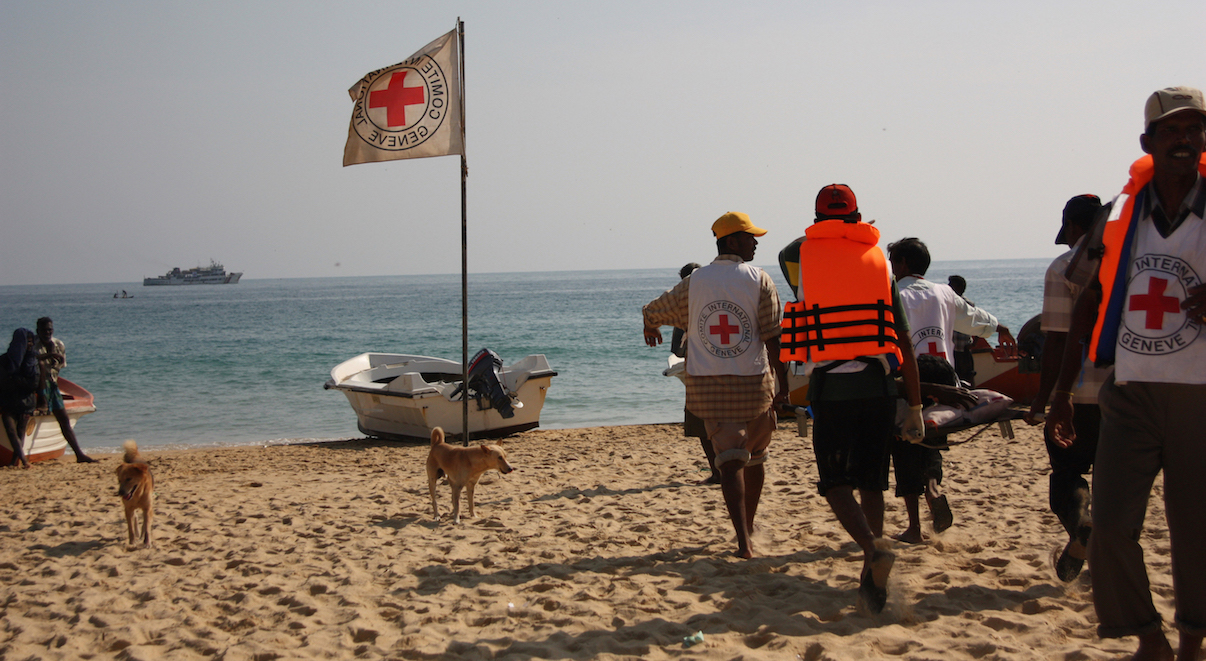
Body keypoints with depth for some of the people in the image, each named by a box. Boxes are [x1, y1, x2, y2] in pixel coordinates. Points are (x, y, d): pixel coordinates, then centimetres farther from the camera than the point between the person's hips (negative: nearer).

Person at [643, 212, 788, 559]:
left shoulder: (694, 282, 3)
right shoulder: (759, 280, -5)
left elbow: (652, 313, 15)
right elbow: (772, 338, -8)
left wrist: (650, 329, 39)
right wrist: (782, 383, -3)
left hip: (707, 385, 1)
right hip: (753, 383, -1)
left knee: (730, 461, -1)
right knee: (754, 459, 18)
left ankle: (743, 539, -14)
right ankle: (748, 527, 32)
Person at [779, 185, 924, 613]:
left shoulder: (804, 255, 4)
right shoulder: (877, 260, 8)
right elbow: (903, 342, 7)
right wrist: (915, 408, 11)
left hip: (828, 385, -2)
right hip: (877, 384, 2)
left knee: (836, 484, 4)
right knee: (872, 482, 13)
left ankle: (873, 549, -20)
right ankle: (872, 579, 11)